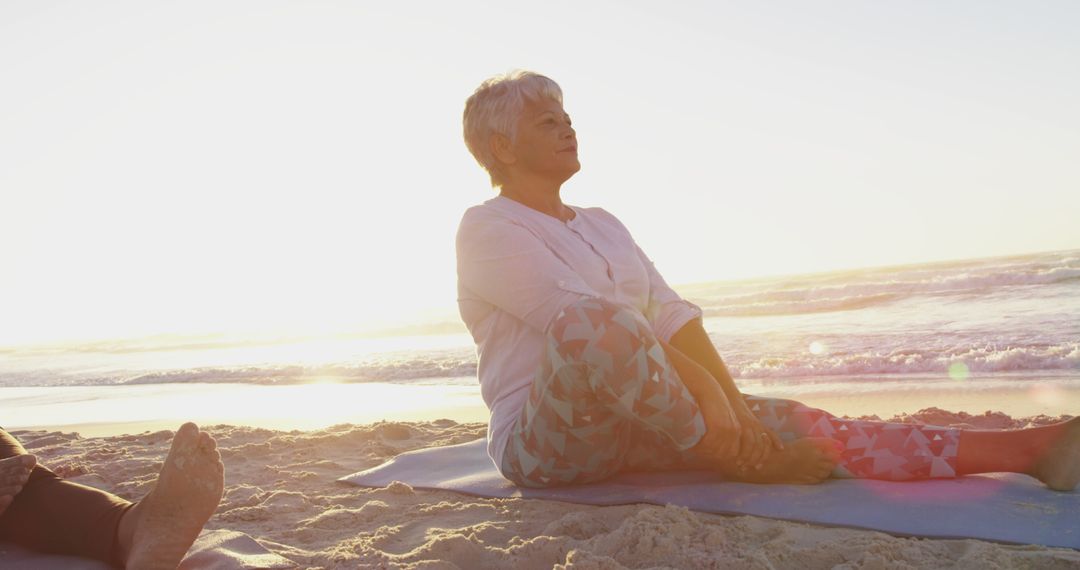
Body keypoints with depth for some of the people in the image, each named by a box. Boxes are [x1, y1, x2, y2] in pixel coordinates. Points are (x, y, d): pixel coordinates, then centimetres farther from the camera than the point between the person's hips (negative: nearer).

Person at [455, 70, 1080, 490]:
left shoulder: (602, 225, 16)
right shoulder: (488, 229, -7)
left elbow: (670, 314, 5)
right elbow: (577, 315, -21)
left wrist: (731, 401, -10)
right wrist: (701, 384, -25)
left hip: (628, 420, 7)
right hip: (543, 439, -6)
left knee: (788, 421, -11)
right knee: (591, 322, -38)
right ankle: (737, 460, -18)